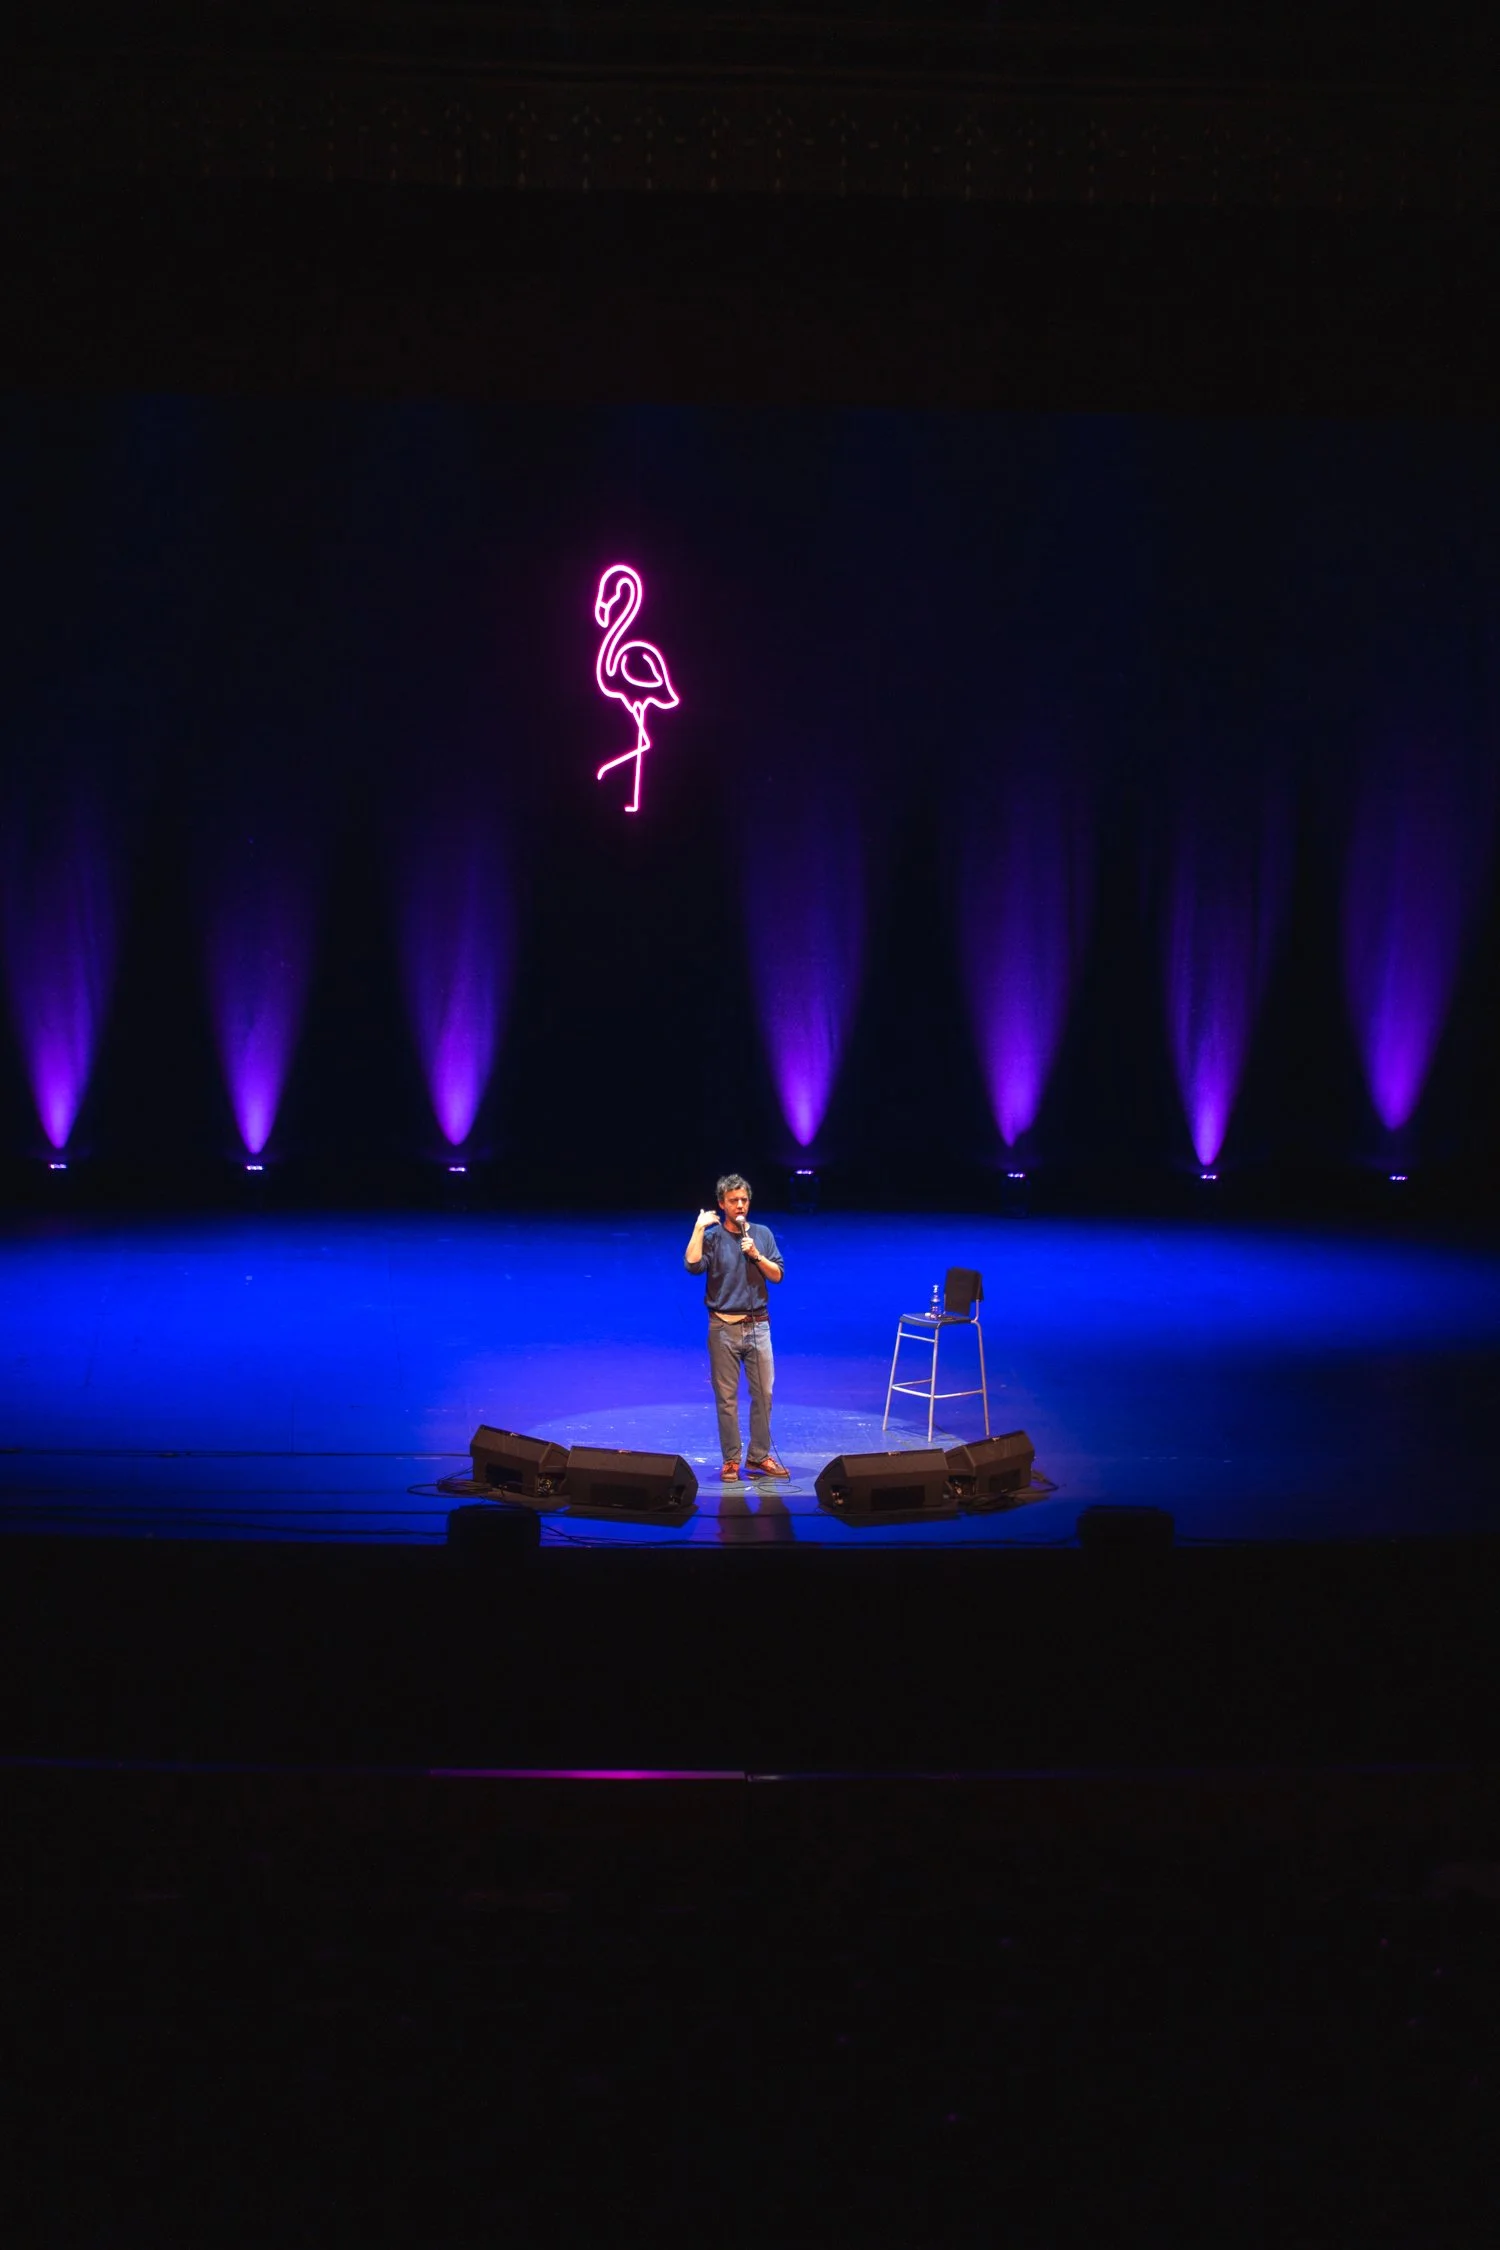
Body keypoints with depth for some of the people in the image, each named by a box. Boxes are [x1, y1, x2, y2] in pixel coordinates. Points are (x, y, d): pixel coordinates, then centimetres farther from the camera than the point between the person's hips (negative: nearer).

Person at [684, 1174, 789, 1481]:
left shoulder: (762, 1234, 8)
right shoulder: (712, 1236, -1)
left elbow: (777, 1275, 5)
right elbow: (692, 1265, -19)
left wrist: (757, 1256, -10)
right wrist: (698, 1228, -16)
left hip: (758, 1325, 3)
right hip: (724, 1327, -3)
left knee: (763, 1393, 4)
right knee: (726, 1397, 1)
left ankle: (759, 1456, 13)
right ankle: (730, 1460, 8)